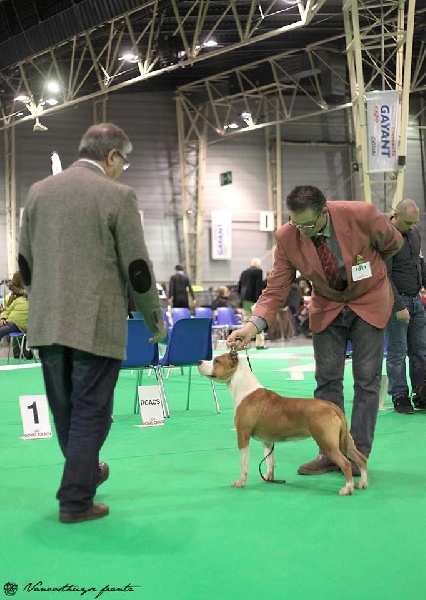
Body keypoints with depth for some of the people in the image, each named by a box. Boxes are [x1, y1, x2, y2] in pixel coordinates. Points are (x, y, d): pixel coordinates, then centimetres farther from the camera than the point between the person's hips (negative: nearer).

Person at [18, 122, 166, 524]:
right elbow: (137, 268, -9)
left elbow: (25, 263, 12)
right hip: (95, 324, -6)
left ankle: (85, 472, 39)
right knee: (90, 413, 4)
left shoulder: (38, 191, 8)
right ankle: (75, 500, 9)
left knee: (65, 412, 19)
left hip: (47, 324, 6)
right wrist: (155, 320, 4)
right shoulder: (117, 195, -9)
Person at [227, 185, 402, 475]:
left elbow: (393, 243, -6)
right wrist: (254, 324, -34)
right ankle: (330, 453, 10)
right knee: (327, 378, 2)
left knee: (367, 379, -2)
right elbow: (276, 289, -17)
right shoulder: (286, 237, -21)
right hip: (327, 306, 2)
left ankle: (358, 454, 5)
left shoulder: (362, 215, -28)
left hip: (368, 301, -2)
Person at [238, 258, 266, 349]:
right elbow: (259, 286, -12)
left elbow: (239, 287, 16)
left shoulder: (244, 272, 16)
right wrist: (259, 300, -14)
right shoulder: (258, 271, -4)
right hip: (253, 298, -7)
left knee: (246, 321, 10)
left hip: (244, 299, 7)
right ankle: (260, 344, -6)